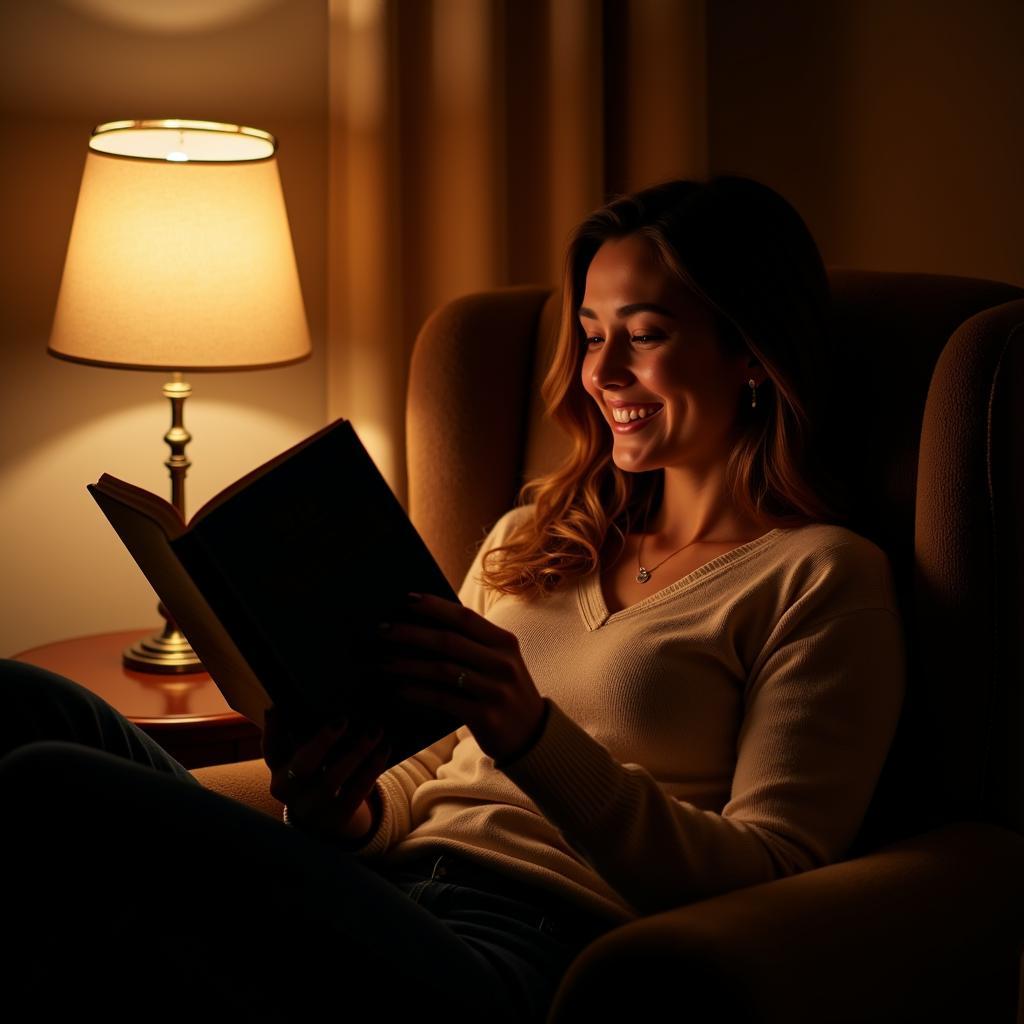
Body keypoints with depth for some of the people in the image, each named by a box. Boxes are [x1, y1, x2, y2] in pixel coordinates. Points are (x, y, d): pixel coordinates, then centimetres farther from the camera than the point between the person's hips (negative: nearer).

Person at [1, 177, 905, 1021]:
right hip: (387, 893, 7)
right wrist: (345, 812, -4)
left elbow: (767, 877, -5)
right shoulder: (538, 531, 24)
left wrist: (532, 737, -20)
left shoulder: (825, 579, 4)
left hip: (529, 945, -7)